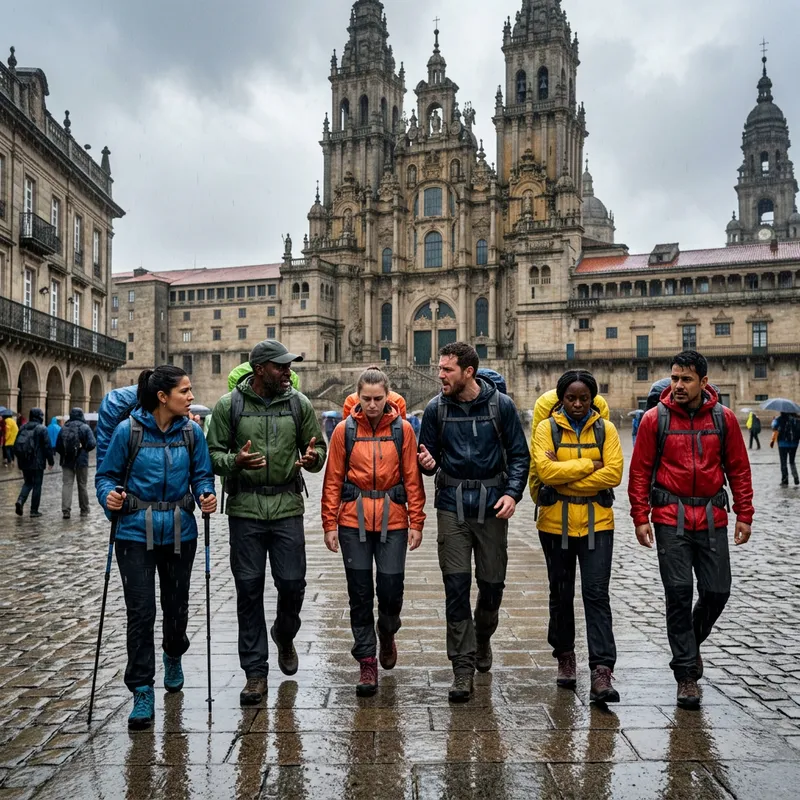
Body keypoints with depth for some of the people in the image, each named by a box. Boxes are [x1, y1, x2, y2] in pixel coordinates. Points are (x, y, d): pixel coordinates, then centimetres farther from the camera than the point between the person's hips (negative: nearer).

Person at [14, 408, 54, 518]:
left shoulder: (23, 428, 8)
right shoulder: (42, 429, -10)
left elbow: (16, 445, 13)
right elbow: (47, 447, -12)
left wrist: (19, 458, 23)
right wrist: (50, 461, -3)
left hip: (24, 462, 5)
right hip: (37, 463, -5)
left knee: (28, 483, 19)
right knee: (37, 485, 4)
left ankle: (20, 501, -5)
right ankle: (34, 510, 6)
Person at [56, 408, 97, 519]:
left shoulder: (63, 428, 4)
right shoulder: (85, 428, -5)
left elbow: (58, 447, 5)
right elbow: (92, 444, -14)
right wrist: (84, 449, 6)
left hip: (67, 462, 2)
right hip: (81, 461, -2)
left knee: (67, 484, 0)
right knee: (82, 485, 9)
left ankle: (66, 510, -11)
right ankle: (84, 510, 18)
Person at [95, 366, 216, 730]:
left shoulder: (192, 431, -2)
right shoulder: (128, 430, -10)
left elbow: (202, 475, 5)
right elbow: (107, 474, -2)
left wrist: (206, 495, -15)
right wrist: (109, 496, -22)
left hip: (180, 532, 3)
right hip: (136, 532, -3)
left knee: (176, 604, 15)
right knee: (140, 611, -5)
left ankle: (173, 656, 47)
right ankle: (142, 691, 7)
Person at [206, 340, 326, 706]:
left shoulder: (299, 404, 4)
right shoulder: (229, 405, -1)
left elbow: (318, 449, 10)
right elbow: (213, 453, 2)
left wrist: (312, 458, -14)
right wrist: (235, 461, -19)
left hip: (287, 507, 1)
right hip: (244, 509, -1)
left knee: (292, 583, 2)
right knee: (249, 589, 4)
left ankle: (284, 636, 36)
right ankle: (255, 670, 17)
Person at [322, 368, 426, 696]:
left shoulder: (403, 429, 1)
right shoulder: (345, 430, 1)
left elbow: (413, 479, 2)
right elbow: (333, 480, 2)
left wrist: (416, 522, -2)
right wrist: (330, 524, -2)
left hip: (393, 519, 0)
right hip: (353, 520, 0)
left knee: (391, 588, -1)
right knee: (360, 593, 4)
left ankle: (387, 632, 33)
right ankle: (367, 661, 17)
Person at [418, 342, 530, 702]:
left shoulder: (501, 405, -3)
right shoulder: (436, 408, 1)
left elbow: (519, 455, 2)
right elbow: (429, 455, 9)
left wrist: (512, 493, -12)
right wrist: (428, 462, -15)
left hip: (492, 506, 0)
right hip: (452, 506, 0)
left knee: (492, 583, 8)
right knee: (456, 585, -3)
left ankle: (482, 639, 38)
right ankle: (463, 665, 7)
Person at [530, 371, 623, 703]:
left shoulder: (605, 429, 2)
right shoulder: (547, 428, -1)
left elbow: (613, 473, -11)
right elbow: (544, 470, -16)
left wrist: (565, 477, -15)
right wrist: (588, 465, -13)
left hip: (597, 522, 0)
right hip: (556, 522, 1)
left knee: (597, 594, -6)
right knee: (561, 593, 14)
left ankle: (601, 671, -4)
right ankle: (565, 656, 32)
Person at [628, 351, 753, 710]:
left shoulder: (724, 418, 2)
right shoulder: (655, 418, -4)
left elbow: (739, 469, 7)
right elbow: (639, 471, -2)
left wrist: (744, 515, 3)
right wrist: (640, 518, -6)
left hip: (712, 518, 2)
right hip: (671, 519, -2)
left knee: (717, 591, 5)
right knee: (679, 593, -2)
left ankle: (691, 643, 35)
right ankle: (686, 673, 11)